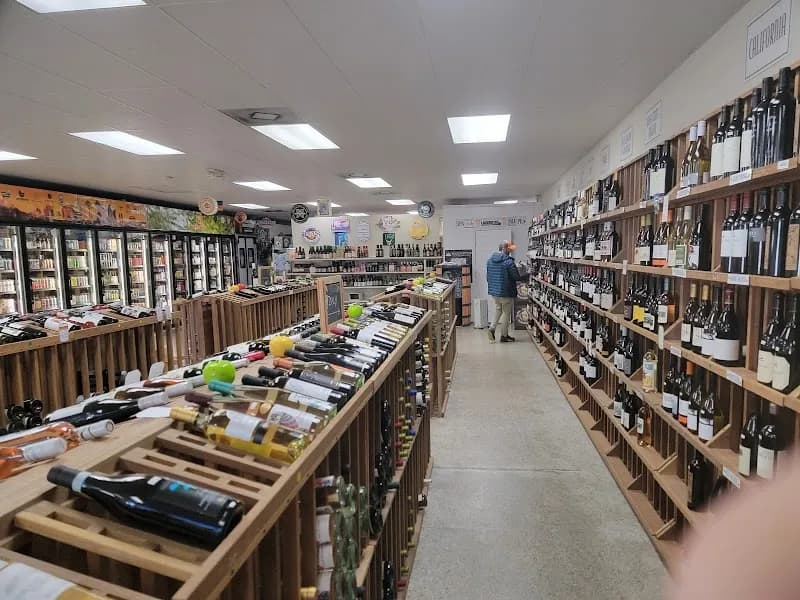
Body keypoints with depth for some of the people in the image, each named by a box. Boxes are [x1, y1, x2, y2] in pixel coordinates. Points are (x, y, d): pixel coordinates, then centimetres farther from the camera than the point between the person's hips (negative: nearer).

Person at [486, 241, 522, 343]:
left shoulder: (490, 260, 4)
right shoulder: (508, 261, -19)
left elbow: (487, 277, 11)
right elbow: (517, 277, -18)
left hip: (493, 291, 7)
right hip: (506, 292, -7)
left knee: (498, 308, 25)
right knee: (506, 313, 7)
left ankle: (492, 327, 10)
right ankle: (504, 335, 16)